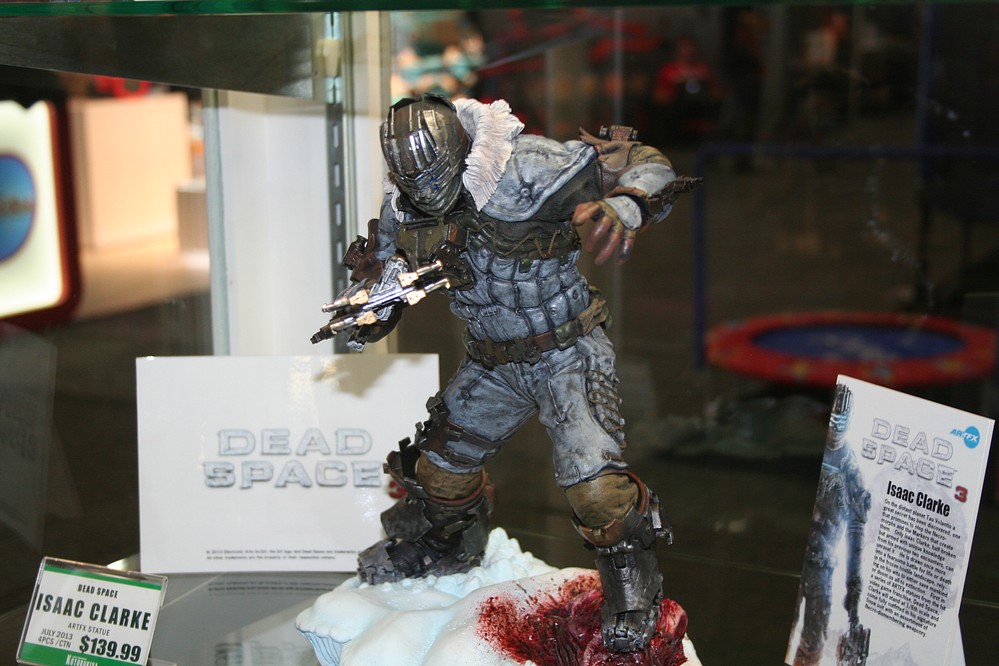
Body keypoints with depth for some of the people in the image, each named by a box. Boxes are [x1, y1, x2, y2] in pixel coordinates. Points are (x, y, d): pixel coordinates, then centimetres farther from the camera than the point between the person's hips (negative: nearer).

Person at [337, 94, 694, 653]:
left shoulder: (526, 168, -27)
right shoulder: (406, 199, -8)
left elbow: (650, 166, -25)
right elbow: (384, 257, 12)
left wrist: (623, 211, -47)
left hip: (568, 352, -6)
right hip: (493, 365, 6)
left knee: (592, 477, -22)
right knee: (440, 463, 17)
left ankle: (634, 586, 4)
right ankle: (447, 545, 50)